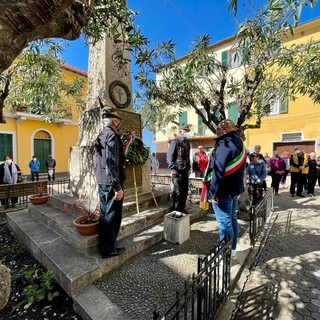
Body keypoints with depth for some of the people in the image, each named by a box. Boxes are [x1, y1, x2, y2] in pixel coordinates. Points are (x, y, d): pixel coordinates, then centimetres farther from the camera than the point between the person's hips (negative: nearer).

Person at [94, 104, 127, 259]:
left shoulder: (100, 136, 13)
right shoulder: (112, 135, -15)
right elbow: (112, 163, -22)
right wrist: (118, 187, -20)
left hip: (102, 182, 9)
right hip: (111, 182, -9)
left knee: (104, 214, 18)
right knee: (112, 216, 3)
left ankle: (103, 245, 33)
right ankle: (108, 249, 18)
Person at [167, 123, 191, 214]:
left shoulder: (187, 142, 15)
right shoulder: (175, 142, -8)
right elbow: (169, 156, -14)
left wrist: (189, 168, 15)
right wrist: (172, 168, -19)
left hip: (185, 171, 8)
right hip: (177, 171, -8)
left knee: (185, 191, 13)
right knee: (177, 191, 1)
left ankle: (182, 208, 27)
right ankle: (176, 210, 15)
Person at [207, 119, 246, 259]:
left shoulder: (224, 144, -18)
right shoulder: (239, 143, 13)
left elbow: (218, 170, -26)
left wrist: (214, 191, -21)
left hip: (224, 190, -10)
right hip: (234, 188, 10)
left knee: (224, 222, 0)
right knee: (232, 219, 18)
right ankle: (232, 250, 32)